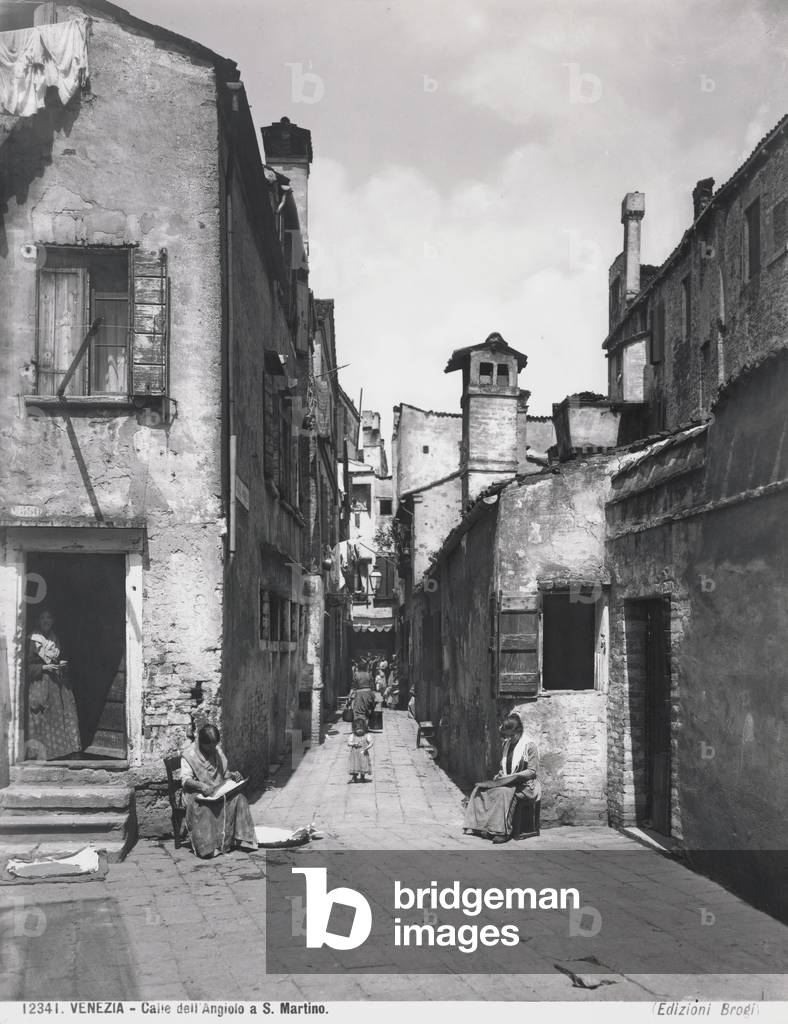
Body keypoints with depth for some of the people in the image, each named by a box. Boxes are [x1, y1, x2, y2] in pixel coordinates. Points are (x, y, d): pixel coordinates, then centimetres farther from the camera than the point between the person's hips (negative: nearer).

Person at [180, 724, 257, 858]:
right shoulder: (188, 755, -4)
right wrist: (200, 785, -32)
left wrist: (233, 775, -1)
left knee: (238, 798, -24)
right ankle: (207, 847, -36)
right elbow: (185, 780, -13)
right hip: (196, 793, -5)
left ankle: (241, 839, -20)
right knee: (203, 807, -39)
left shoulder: (218, 751, 13)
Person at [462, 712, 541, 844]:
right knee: (479, 789, -16)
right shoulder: (507, 744, 15)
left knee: (504, 792, -38)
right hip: (507, 783, 7)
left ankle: (503, 832, -36)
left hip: (526, 785, -7)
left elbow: (532, 772, -11)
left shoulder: (530, 746, -7)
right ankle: (479, 825, -23)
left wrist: (512, 777, -21)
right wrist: (500, 775, 2)